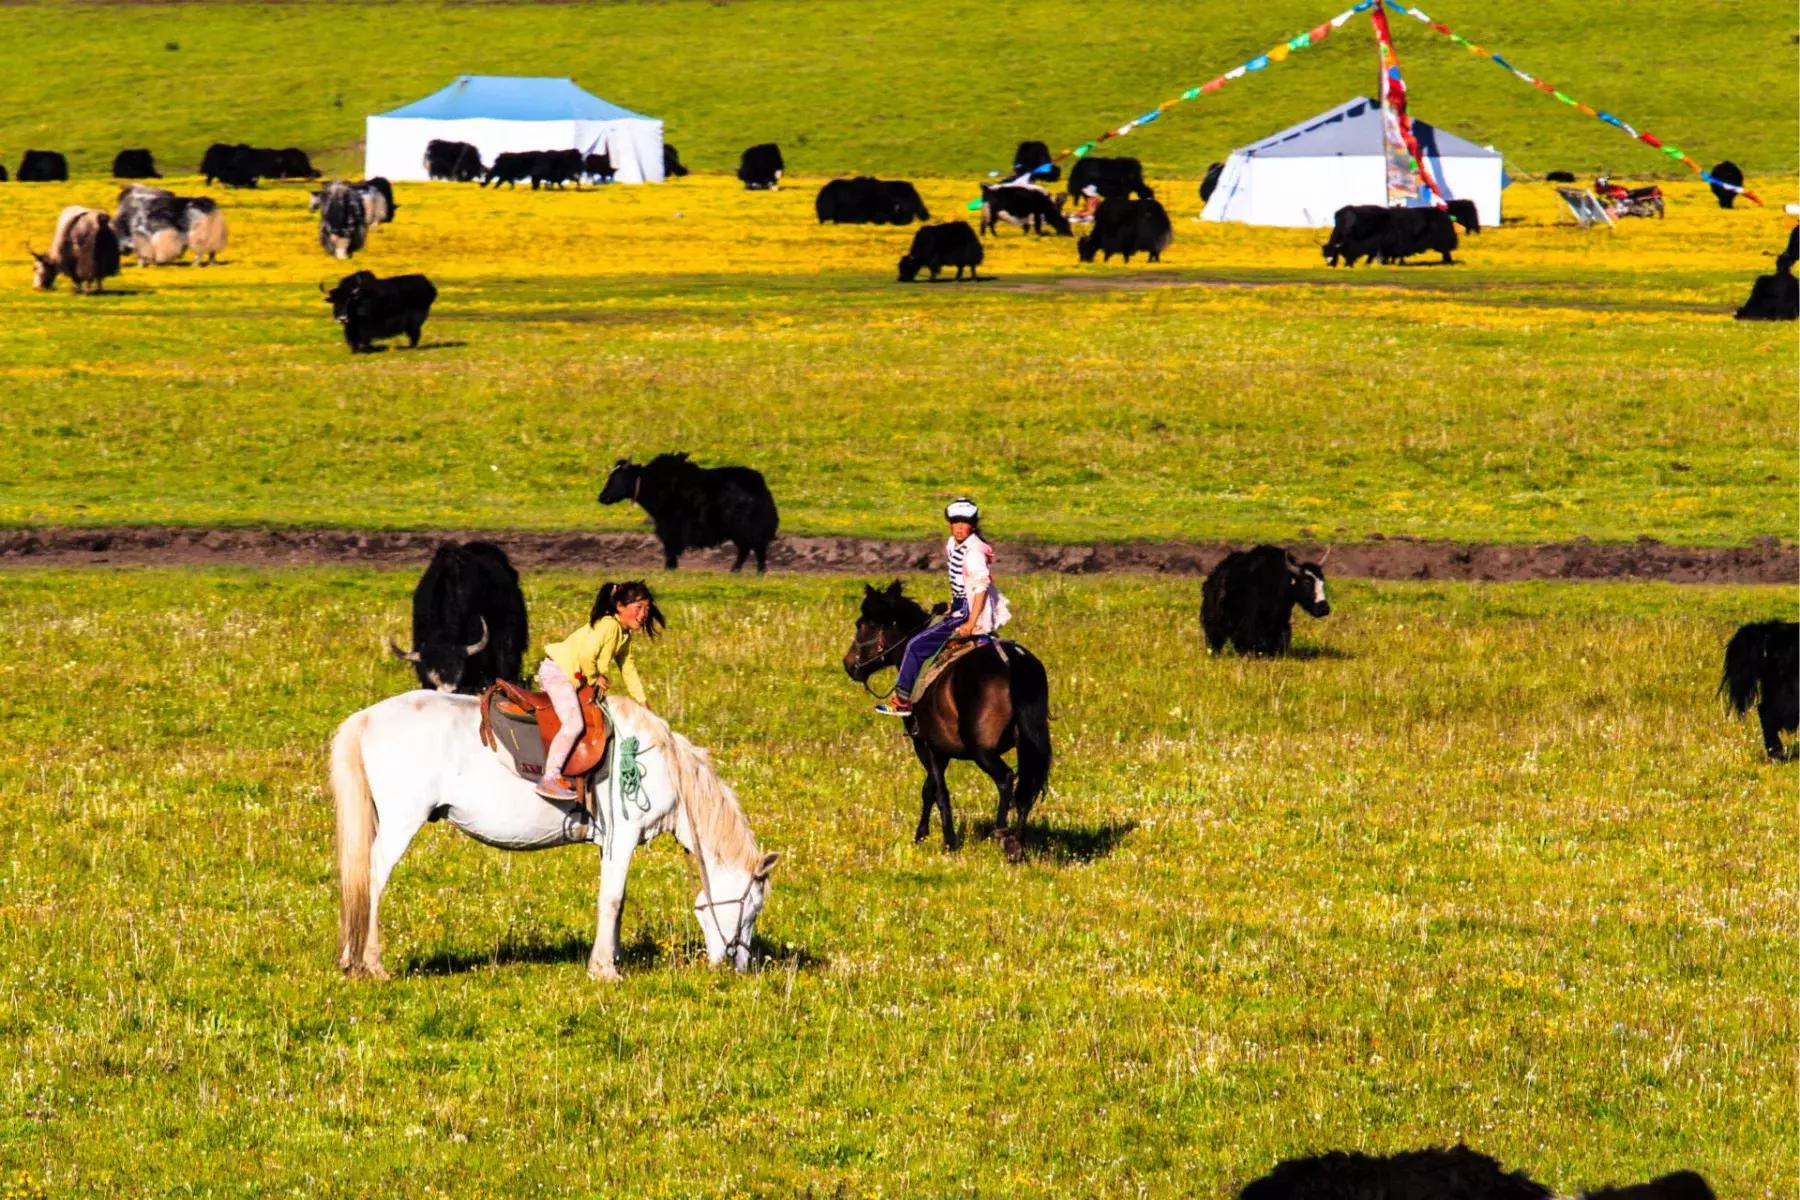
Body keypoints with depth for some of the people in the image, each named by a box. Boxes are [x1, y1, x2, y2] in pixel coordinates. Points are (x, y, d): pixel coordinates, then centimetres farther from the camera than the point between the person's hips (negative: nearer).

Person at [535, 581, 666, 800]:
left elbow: (627, 669, 20)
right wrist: (594, 679, -12)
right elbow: (587, 654, -29)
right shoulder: (608, 625, -19)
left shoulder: (624, 634, 12)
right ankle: (550, 778, -27)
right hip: (557, 670, -11)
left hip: (576, 679, 11)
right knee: (573, 724, -24)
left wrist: (641, 701, 15)